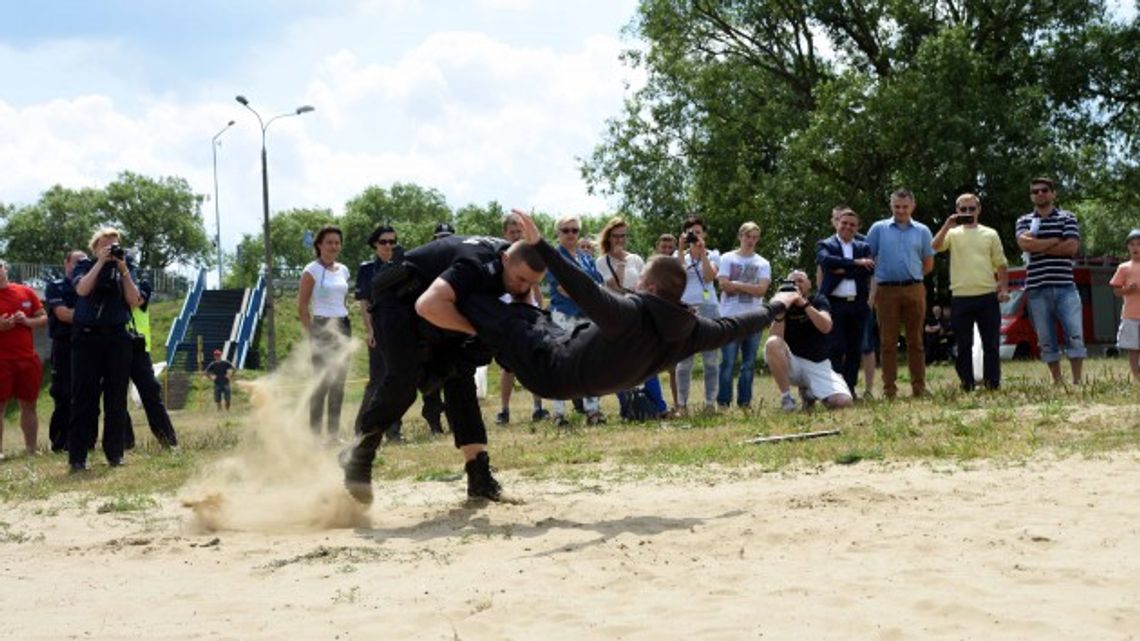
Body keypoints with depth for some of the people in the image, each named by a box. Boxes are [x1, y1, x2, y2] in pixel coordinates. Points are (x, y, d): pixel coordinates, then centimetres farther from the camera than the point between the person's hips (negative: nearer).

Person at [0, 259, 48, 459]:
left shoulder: (26, 292, 8)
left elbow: (44, 318, 11)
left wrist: (27, 321, -8)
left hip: (28, 359, 4)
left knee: (29, 405, 9)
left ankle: (31, 449, 16)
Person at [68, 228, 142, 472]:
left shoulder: (124, 270, 14)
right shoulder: (84, 267, 8)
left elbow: (134, 301, 0)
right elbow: (82, 289, -13)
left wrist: (123, 269, -5)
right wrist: (101, 262, -12)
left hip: (117, 337, 3)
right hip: (87, 336, -2)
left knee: (117, 399, 3)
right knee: (84, 397, -4)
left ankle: (115, 454, 10)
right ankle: (77, 457, -3)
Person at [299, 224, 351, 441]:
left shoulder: (343, 270, 13)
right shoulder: (312, 271, -5)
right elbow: (302, 306, -6)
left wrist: (344, 330, 12)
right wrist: (312, 334, -10)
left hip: (343, 326, 6)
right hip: (322, 326, -6)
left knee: (339, 383, 5)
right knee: (322, 381, -9)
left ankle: (334, 433, 11)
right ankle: (315, 433, -6)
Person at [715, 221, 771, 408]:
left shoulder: (763, 263, 9)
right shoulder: (727, 259, 5)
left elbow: (761, 290, -5)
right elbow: (724, 285, -7)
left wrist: (737, 284, -8)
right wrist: (750, 287, -5)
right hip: (730, 317, -2)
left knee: (749, 363, 5)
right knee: (728, 362, -5)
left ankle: (745, 402, 12)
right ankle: (723, 402, -1)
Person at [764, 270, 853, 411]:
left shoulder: (818, 300, 4)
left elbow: (826, 327, -18)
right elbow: (775, 338, -18)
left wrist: (804, 304, -23)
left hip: (818, 365, 1)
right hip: (793, 364, -1)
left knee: (843, 401, -23)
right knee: (772, 344, -33)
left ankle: (809, 391, 12)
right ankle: (786, 397, -18)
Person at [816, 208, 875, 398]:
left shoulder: (863, 247, 13)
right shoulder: (825, 245, 5)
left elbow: (870, 269, -3)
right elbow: (826, 260, -17)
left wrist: (843, 270, -11)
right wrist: (855, 263, -17)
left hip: (858, 304, 3)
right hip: (834, 303, -3)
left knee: (855, 350, 4)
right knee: (835, 349, -6)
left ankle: (850, 389, 10)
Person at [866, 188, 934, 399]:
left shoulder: (922, 231, 10)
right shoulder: (879, 229, 6)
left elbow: (928, 264, 14)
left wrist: (912, 277, 7)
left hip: (914, 289, 1)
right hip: (886, 290, -1)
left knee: (915, 341, 4)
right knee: (888, 341, 0)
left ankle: (919, 387, 7)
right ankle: (889, 389, 2)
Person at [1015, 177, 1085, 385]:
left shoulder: (1067, 218, 9)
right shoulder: (1024, 221, 12)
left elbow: (1072, 247, -6)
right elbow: (1025, 243, -9)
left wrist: (1039, 247, -5)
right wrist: (1057, 240, -7)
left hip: (1065, 287, -1)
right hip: (1037, 288, 1)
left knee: (1075, 336, -8)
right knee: (1046, 341, 5)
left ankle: (1077, 381, -1)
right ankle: (1057, 382, 12)